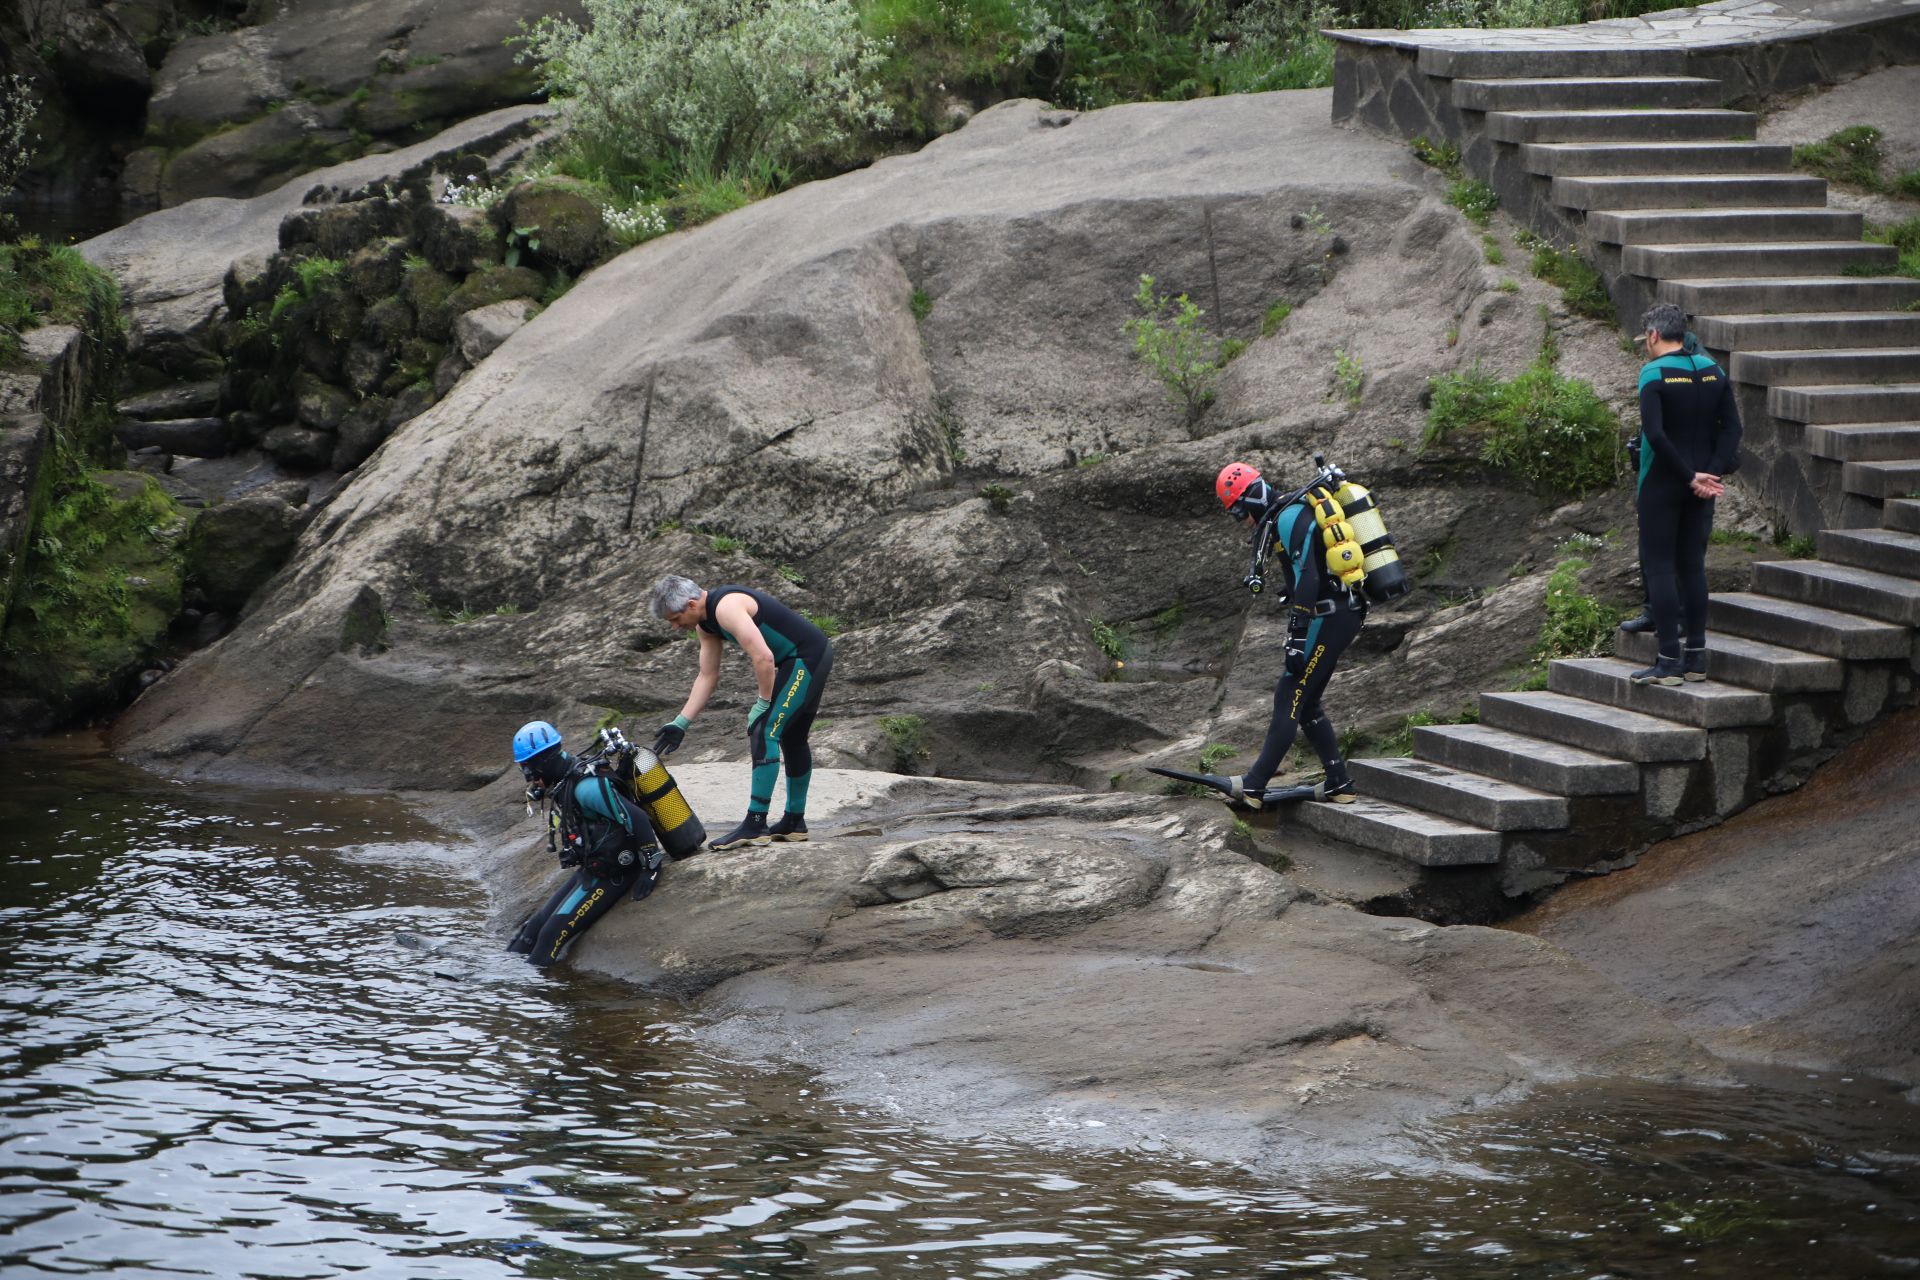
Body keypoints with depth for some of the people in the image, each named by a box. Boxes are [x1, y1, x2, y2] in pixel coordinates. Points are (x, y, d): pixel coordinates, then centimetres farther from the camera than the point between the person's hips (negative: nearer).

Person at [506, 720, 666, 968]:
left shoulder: (585, 787, -26)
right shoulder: (562, 783, 5)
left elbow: (636, 818, -26)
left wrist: (651, 866, -21)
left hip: (610, 877, -10)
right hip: (589, 870, 10)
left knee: (553, 934, -14)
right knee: (536, 926, 8)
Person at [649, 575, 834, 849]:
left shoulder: (727, 608, -23)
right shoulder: (705, 623, 9)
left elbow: (763, 657, -27)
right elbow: (707, 676, 16)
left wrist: (763, 704, -16)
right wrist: (681, 724, 13)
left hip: (807, 658, -11)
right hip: (811, 657, 11)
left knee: (765, 731, -15)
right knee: (792, 738, 20)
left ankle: (755, 826, -15)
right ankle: (794, 823, 32)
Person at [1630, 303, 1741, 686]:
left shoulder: (1654, 373, -13)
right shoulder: (1712, 370, 7)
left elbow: (1655, 434, -22)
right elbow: (1732, 427, 2)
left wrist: (1690, 477, -17)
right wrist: (1712, 472, -5)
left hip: (1662, 483, -6)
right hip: (1701, 487, 6)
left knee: (1658, 566, -2)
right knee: (1693, 564, 12)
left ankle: (1669, 660, -6)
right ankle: (1696, 656, 14)